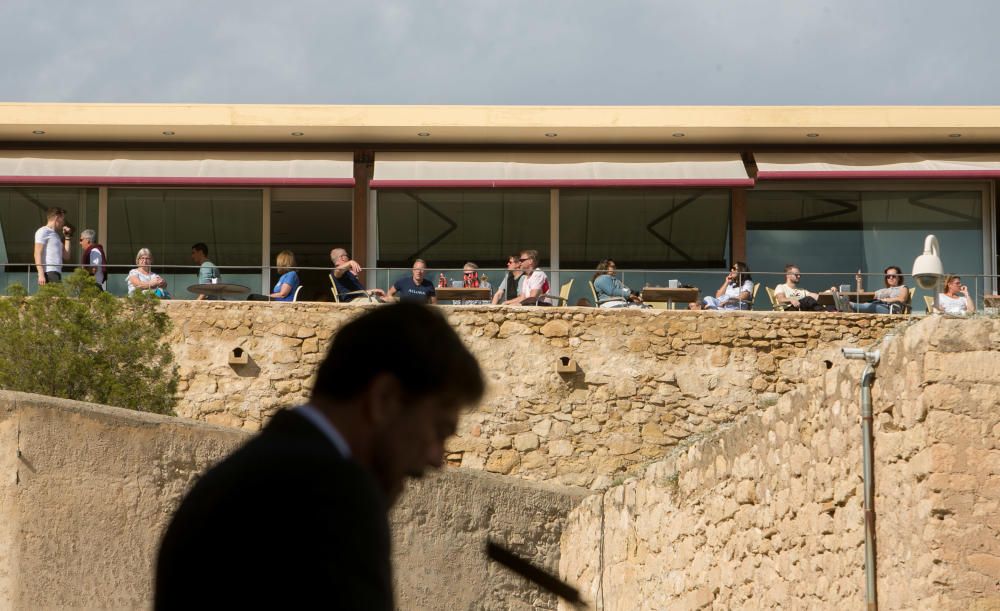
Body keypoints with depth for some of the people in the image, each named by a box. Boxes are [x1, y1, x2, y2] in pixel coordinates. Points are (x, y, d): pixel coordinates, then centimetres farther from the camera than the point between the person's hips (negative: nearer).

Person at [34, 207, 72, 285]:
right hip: (48, 273, -9)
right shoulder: (43, 231, 1)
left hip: (56, 273, 9)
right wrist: (41, 274, -19)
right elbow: (37, 254, -9)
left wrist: (67, 237, 21)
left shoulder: (56, 235, 27)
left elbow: (66, 256, 20)